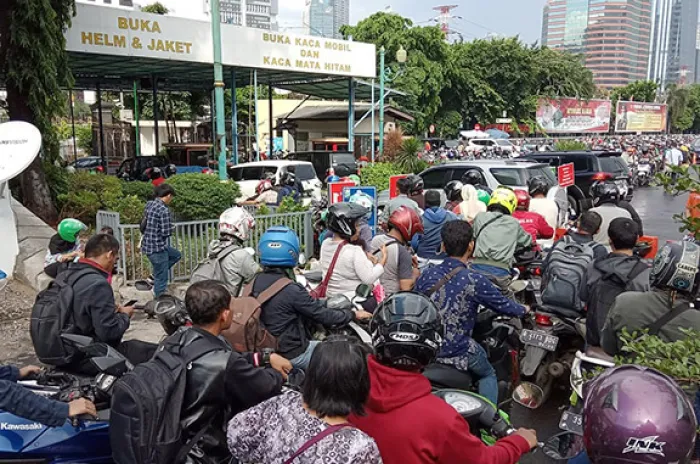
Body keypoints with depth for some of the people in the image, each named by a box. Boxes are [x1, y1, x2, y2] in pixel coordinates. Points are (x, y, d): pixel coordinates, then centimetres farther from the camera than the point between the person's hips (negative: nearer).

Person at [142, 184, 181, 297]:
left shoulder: (149, 204, 6)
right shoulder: (164, 210, -20)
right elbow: (165, 232, -20)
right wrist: (172, 227, 0)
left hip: (148, 244, 9)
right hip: (158, 247, -9)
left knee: (176, 255, 28)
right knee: (161, 279, 2)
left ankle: (155, 277, 23)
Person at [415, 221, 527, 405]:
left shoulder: (425, 276, -5)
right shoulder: (475, 281, -18)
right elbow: (504, 306, -5)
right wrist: (524, 309, 17)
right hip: (458, 353, -4)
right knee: (488, 375, 25)